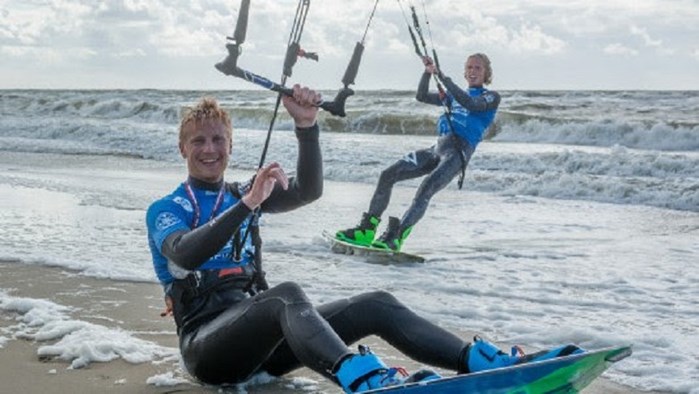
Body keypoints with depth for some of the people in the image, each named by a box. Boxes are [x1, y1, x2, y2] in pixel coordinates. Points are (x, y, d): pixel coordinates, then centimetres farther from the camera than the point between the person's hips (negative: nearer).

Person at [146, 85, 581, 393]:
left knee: (376, 304, -12)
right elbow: (185, 257, -20)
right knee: (287, 294, -38)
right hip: (206, 343, -6)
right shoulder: (165, 210, 5)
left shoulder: (240, 195, 20)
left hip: (261, 340, 6)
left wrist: (306, 126, -15)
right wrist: (248, 204, -29)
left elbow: (308, 191, 0)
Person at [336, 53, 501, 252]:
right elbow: (422, 96, 18)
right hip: (437, 148, 6)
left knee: (426, 189, -30)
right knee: (388, 175, -7)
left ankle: (396, 236, -36)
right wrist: (428, 72, 2)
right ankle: (367, 229, -5)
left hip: (459, 152, -6)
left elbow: (471, 104, -13)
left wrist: (444, 78, -14)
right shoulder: (454, 95, 27)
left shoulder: (491, 97, 9)